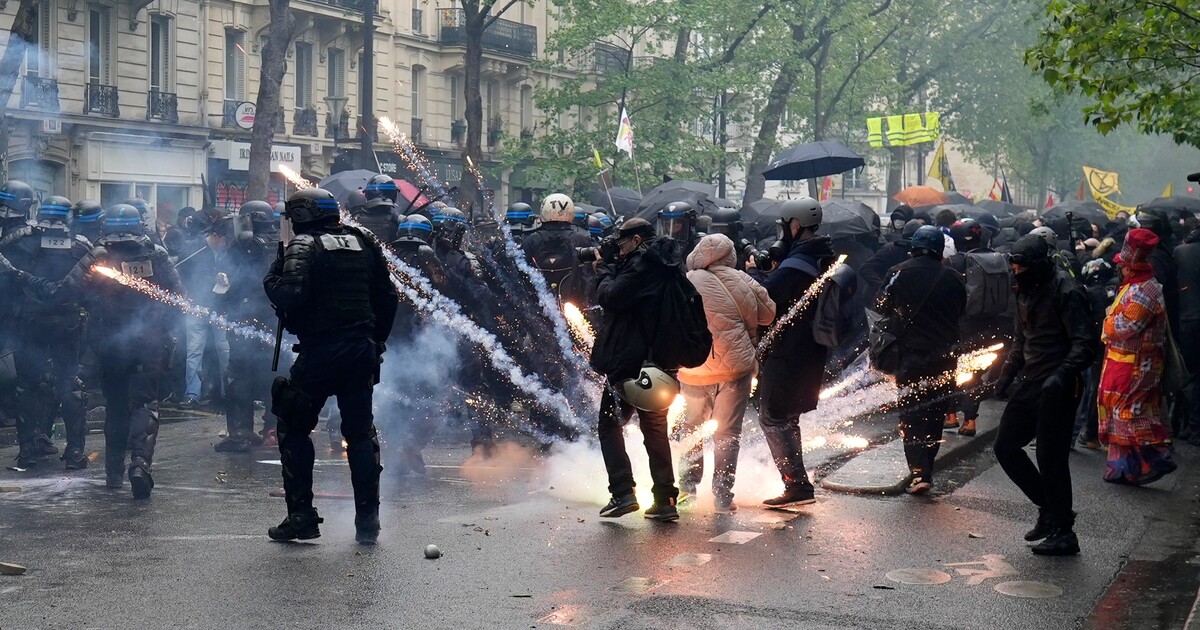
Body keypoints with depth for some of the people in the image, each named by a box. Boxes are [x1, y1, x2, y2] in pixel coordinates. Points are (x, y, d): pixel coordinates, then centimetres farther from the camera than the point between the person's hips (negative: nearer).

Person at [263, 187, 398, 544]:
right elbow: (388, 298, 13)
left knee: (294, 428, 9)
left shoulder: (304, 246, -6)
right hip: (362, 352, 5)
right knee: (361, 432, 12)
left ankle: (301, 516, 6)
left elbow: (289, 297, -20)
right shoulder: (363, 243, 12)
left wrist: (272, 279, 0)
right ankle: (367, 520, 10)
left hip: (320, 352, -5)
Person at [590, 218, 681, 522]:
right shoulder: (666, 266, 15)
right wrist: (612, 271, 9)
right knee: (656, 429, 12)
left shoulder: (642, 264, -13)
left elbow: (611, 298, -18)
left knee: (609, 424, 1)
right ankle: (665, 500, 10)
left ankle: (623, 493, -9)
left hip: (629, 361, -8)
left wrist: (604, 273, -1)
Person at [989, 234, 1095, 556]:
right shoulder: (1026, 291, 12)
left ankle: (1063, 532, 4)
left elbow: (1085, 342, -20)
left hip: (1056, 388, -9)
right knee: (1005, 446, 11)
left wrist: (1062, 374, -33)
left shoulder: (1065, 291, -15)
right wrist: (1007, 373, 13)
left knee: (1051, 458, -6)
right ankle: (1049, 508, 23)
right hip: (1030, 384, 9)